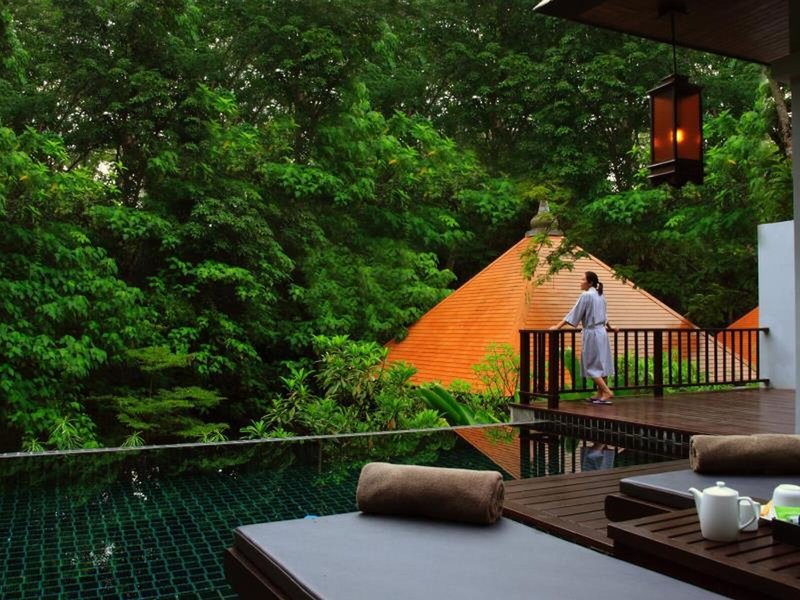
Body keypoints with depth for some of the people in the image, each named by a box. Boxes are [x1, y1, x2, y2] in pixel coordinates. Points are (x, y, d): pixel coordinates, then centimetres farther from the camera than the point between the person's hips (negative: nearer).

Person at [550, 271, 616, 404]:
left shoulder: (586, 295, -14)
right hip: (602, 332, 8)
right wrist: (609, 327, 43)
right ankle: (600, 395, 14)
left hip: (591, 333, -8)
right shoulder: (600, 295, 12)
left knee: (591, 365, -2)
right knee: (601, 363, 10)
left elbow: (574, 313, -14)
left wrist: (558, 326, -11)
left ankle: (607, 392, -8)